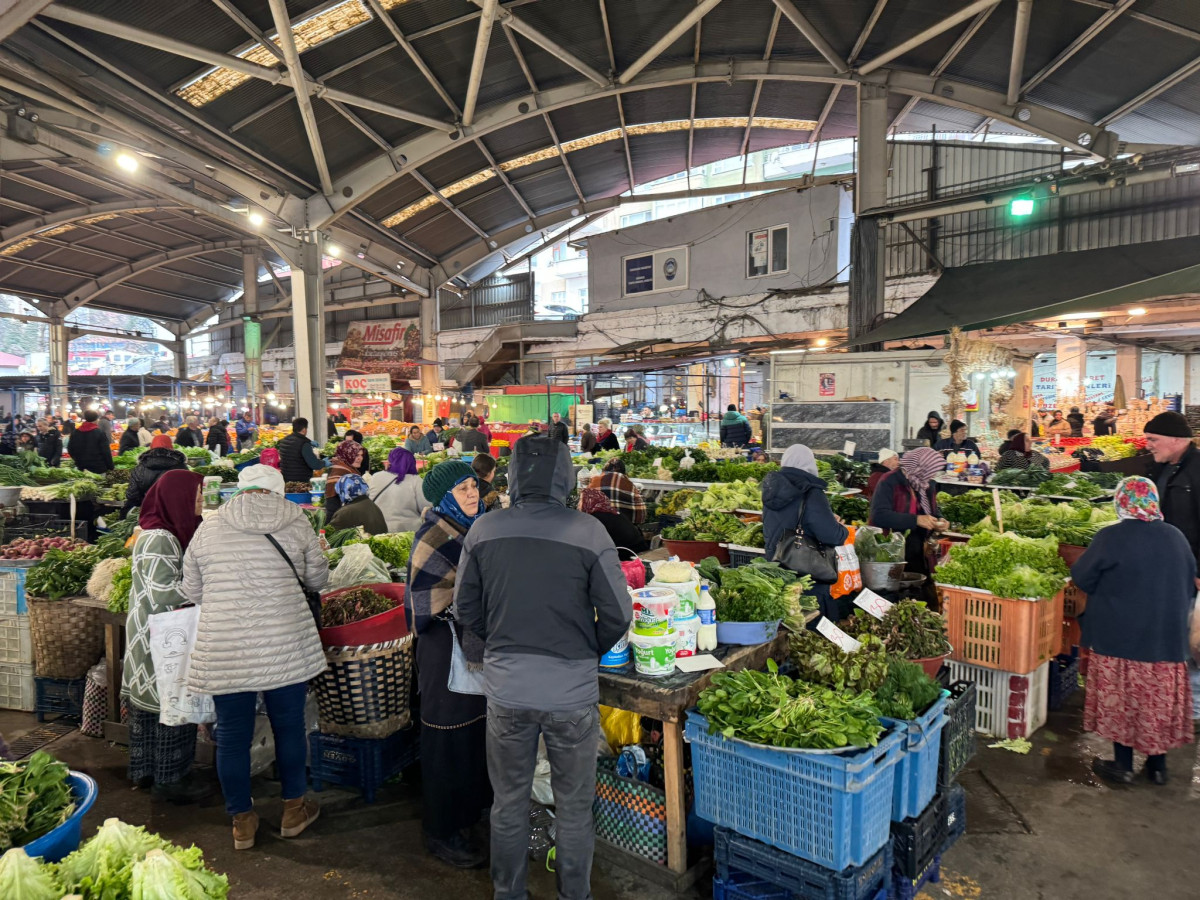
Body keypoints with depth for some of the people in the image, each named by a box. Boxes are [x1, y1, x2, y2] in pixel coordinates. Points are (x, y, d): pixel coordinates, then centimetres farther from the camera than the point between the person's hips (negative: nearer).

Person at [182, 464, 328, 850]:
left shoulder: (208, 528, 3)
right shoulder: (295, 522, -1)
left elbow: (192, 592, 11)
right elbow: (318, 578, 7)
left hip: (223, 651, 1)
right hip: (285, 646, -1)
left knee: (232, 735, 14)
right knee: (289, 727, 15)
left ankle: (242, 821, 28)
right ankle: (294, 809, 31)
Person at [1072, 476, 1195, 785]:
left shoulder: (1111, 537, -16)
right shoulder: (1175, 537, 0)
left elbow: (1082, 577, -9)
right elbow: (1190, 583, 11)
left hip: (1120, 636, -4)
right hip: (1168, 638, 5)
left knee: (1122, 699, 7)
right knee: (1160, 701, 15)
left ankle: (1123, 765, 17)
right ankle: (1158, 765, 27)